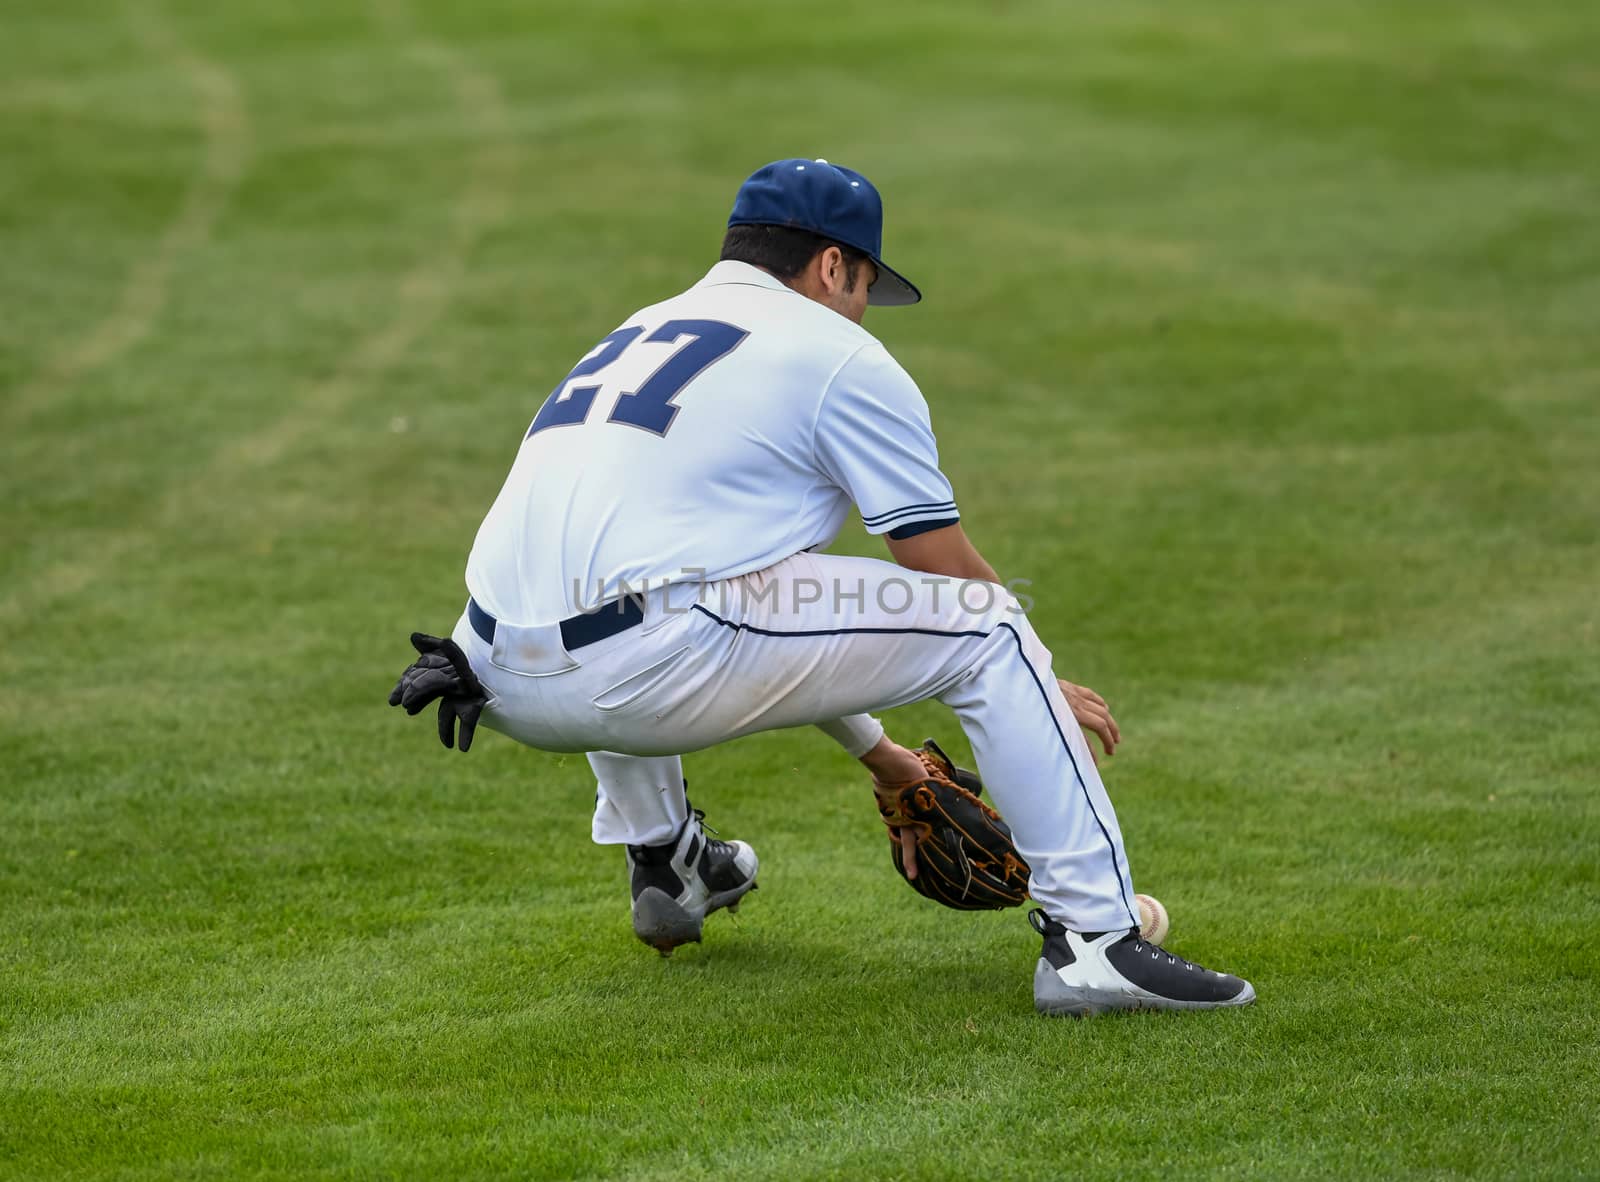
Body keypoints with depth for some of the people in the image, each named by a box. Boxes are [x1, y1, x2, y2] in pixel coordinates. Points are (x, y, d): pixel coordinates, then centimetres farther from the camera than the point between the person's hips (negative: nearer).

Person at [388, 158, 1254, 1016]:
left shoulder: (637, 332, 31)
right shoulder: (837, 354, 9)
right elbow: (954, 575, 12)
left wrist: (875, 751, 42)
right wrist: (1043, 688, 31)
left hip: (501, 687, 7)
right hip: (641, 674, -7)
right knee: (986, 630, 5)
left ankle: (661, 859, 45)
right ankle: (1091, 940, -1)